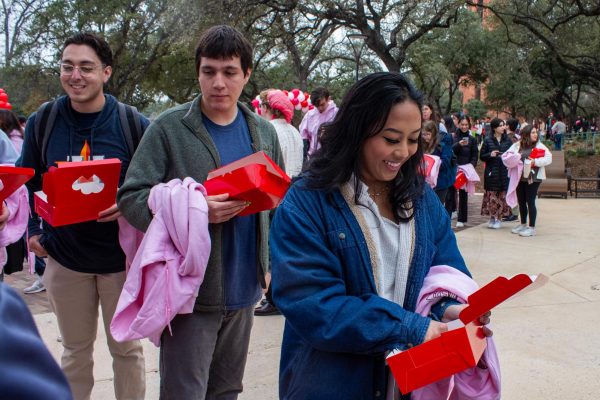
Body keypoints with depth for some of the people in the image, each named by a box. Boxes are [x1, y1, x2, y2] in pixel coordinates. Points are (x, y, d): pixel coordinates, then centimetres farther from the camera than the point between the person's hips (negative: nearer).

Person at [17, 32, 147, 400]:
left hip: (121, 255, -2)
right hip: (64, 255, 2)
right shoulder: (42, 122, -2)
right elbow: (28, 182, 11)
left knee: (126, 348, 12)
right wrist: (32, 230, 0)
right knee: (76, 348, 17)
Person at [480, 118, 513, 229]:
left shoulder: (508, 140, 8)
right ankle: (492, 218, 10)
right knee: (491, 195, -2)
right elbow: (482, 156, 4)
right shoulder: (488, 140, 2)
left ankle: (499, 218, 10)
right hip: (492, 172, -2)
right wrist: (490, 155, -14)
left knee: (502, 195, 1)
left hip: (504, 171, 2)